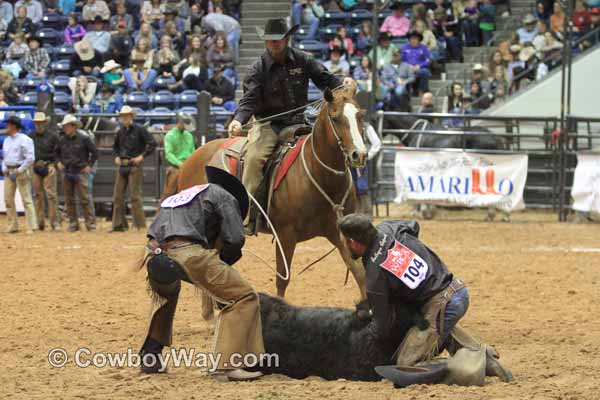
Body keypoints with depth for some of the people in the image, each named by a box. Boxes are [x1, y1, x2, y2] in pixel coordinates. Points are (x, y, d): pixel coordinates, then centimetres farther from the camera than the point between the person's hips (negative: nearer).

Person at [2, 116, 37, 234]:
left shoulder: (24, 139, -9)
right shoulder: (7, 140, 16)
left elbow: (30, 158, -14)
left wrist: (20, 170, -16)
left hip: (21, 171, -8)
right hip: (9, 172, 8)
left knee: (26, 199, -8)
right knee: (8, 199, 6)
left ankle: (31, 227, -8)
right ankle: (12, 226, 14)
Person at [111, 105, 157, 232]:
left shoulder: (140, 130, -6)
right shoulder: (120, 132, 12)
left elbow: (152, 144, -10)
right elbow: (115, 146, 28)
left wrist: (142, 156, -15)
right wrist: (116, 157, 9)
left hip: (135, 166, -7)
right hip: (122, 166, 7)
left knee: (136, 195, -6)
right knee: (117, 196, 7)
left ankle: (140, 224, -1)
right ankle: (119, 225, 14)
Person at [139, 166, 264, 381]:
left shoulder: (183, 195, 40)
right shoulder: (224, 196, 19)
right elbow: (235, 240, 5)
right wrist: (221, 264, 23)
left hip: (154, 252, 7)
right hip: (188, 252, -7)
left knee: (165, 293, 41)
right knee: (244, 298, 1)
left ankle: (149, 357, 40)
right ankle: (226, 365, -10)